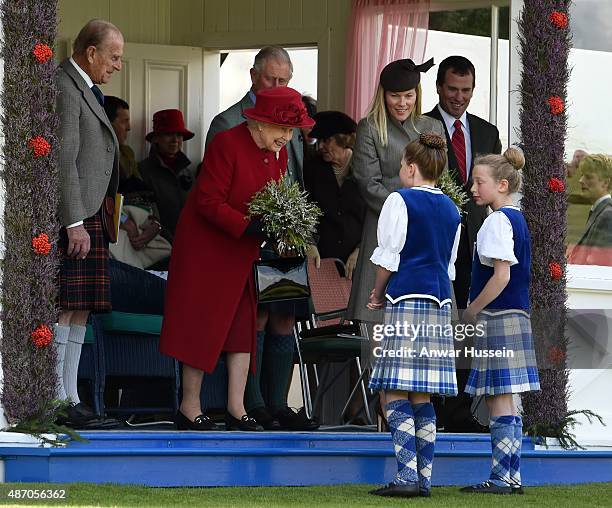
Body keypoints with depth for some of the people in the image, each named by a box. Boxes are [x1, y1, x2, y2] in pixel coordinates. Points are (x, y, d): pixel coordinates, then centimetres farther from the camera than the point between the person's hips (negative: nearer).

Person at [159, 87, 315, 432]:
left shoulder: (278, 152, 5)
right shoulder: (227, 145, -19)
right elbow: (209, 202, -21)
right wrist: (249, 227, -29)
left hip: (242, 254, 8)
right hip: (206, 246, -8)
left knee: (243, 326, 3)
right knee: (202, 325, -4)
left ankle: (237, 409, 5)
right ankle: (190, 408, 2)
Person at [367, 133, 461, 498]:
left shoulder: (400, 200, -5)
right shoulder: (451, 209, 15)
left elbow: (388, 257, -5)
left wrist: (379, 294, 10)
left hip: (406, 302, -7)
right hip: (440, 304, 7)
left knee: (396, 394, -7)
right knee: (422, 397, 9)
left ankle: (407, 477, -17)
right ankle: (425, 478, 5)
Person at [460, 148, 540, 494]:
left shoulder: (498, 221, -13)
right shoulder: (517, 219, 15)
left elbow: (501, 275, -20)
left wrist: (472, 311, -11)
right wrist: (478, 310, 18)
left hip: (497, 318, -10)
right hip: (515, 316, 10)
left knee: (499, 400, -7)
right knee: (504, 401, 12)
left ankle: (501, 478, -7)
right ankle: (512, 476, 14)